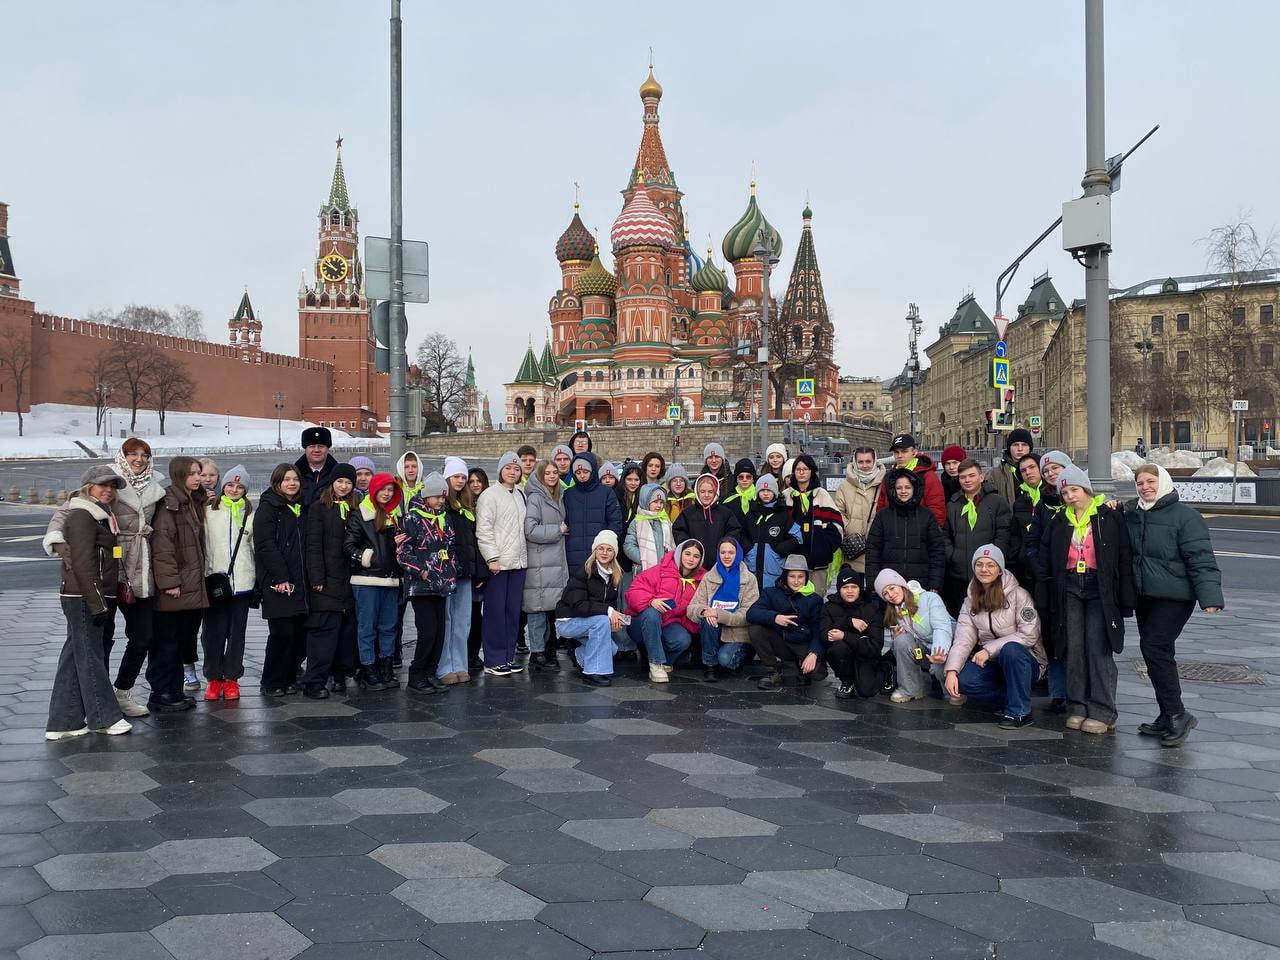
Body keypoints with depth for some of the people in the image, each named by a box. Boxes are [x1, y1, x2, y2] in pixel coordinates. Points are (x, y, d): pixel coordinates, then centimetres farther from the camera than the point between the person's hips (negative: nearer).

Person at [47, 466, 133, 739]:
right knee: (91, 657, -1)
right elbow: (83, 565, -19)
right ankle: (105, 718, 5)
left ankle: (63, 723, 14)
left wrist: (105, 601, 20)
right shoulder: (82, 516, -11)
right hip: (83, 600, -10)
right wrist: (97, 604, -20)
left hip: (95, 598, 10)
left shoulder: (99, 515, 19)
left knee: (74, 659, 10)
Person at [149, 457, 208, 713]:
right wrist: (169, 581, -20)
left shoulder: (195, 503, 16)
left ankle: (174, 693, 20)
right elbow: (162, 546, -18)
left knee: (180, 642, 13)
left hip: (192, 586, 8)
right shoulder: (168, 505, -11)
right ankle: (160, 695, 5)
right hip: (174, 589, -8)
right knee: (166, 641, -2)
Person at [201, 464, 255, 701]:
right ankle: (214, 678, 10)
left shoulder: (250, 514, 9)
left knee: (237, 631, 5)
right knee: (213, 631, -1)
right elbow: (201, 543, 5)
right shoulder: (209, 512, 5)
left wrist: (259, 579, 9)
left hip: (242, 581, 1)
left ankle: (231, 678, 13)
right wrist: (206, 574, -2)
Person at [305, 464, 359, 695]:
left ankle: (340, 675, 17)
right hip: (328, 580, -5)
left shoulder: (355, 509, 14)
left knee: (348, 627, 7)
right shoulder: (319, 508, 1)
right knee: (325, 628, -9)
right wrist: (317, 578, -12)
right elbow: (313, 545, -5)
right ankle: (314, 682, -6)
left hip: (349, 578, 5)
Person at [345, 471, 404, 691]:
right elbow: (349, 545, -6)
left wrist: (401, 544, 4)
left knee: (388, 626, 9)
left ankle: (386, 669, 16)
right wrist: (363, 557, -19)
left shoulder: (395, 515, 17)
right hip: (366, 579, -6)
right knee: (367, 627, -2)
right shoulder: (359, 514, -1)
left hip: (390, 579, 6)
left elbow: (401, 542, 26)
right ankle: (368, 671, 3)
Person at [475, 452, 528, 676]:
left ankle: (508, 657, 16)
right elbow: (483, 530, -12)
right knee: (496, 611, -3)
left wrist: (524, 555, 12)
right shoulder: (489, 495, -6)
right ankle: (493, 661, 1)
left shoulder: (521, 495, 15)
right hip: (498, 563, -7)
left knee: (513, 611, 9)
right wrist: (492, 558, -17)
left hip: (518, 562, 7)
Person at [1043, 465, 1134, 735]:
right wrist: (1050, 598, 9)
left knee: (1098, 649, -7)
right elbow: (1048, 560, 18)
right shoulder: (1060, 523, 12)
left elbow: (1124, 558, -3)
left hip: (1100, 589, -4)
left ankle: (1102, 712, -1)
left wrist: (1126, 600, -7)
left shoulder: (1110, 517, -1)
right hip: (1069, 588, 4)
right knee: (1073, 648, 2)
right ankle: (1077, 707, 10)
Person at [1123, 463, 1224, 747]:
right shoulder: (1131, 513, 8)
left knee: (1154, 648, -15)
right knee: (1157, 653, 10)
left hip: (1174, 597, -7)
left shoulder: (1185, 516, -11)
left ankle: (1177, 715, -6)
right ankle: (1168, 718, 20)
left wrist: (1210, 596, -23)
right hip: (1144, 596, 7)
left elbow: (1201, 559, -15)